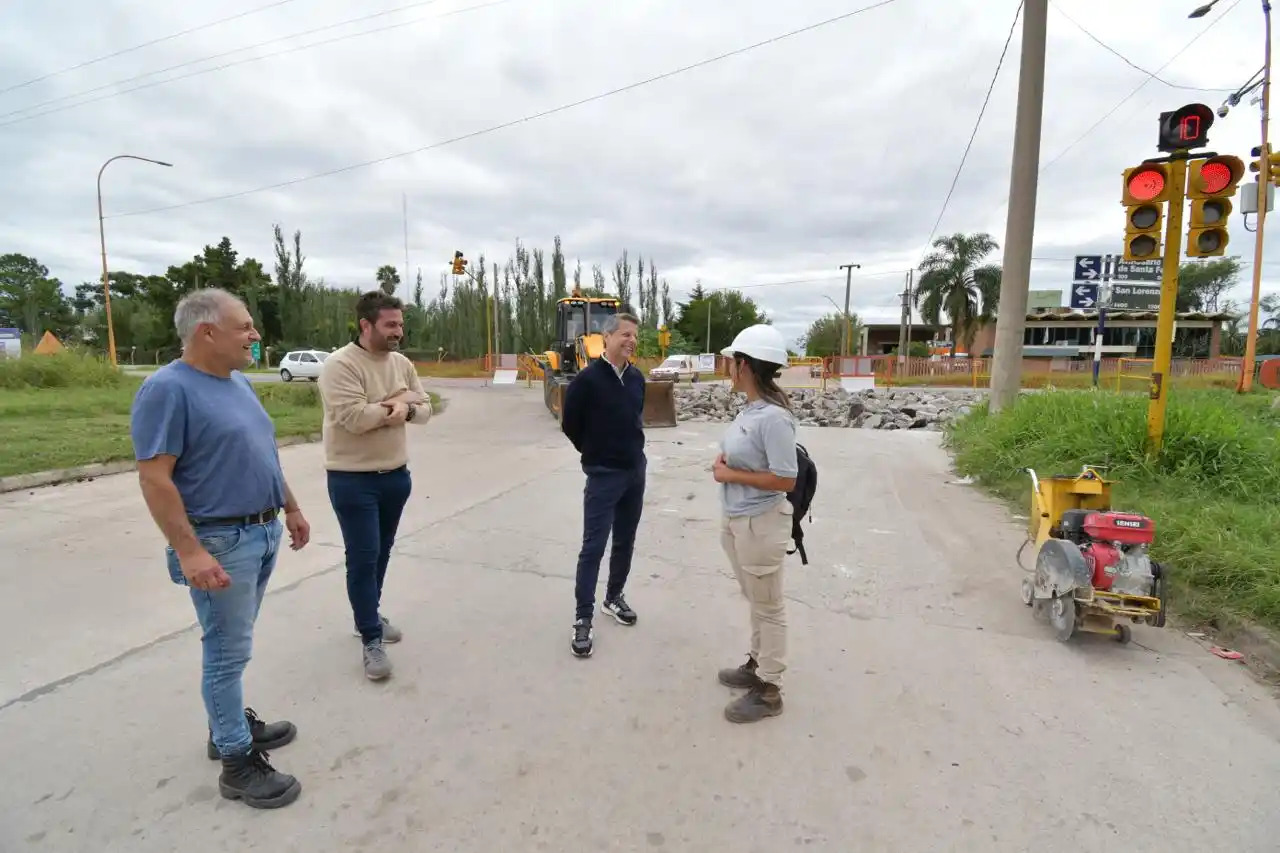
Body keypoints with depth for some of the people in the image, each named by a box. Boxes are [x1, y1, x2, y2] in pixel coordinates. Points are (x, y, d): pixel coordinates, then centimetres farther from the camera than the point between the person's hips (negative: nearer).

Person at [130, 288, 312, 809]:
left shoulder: (238, 383, 9)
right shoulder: (168, 389, -17)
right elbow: (154, 479, -20)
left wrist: (291, 508, 17)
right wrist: (189, 552, -24)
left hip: (263, 533, 8)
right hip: (220, 542, -8)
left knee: (233, 644, 21)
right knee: (228, 652, 3)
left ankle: (231, 725, 37)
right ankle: (238, 763, 16)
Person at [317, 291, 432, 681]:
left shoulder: (402, 364, 6)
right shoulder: (340, 364, -17)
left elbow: (425, 408, 7)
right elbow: (352, 417, -28)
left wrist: (406, 408, -15)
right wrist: (394, 406, -14)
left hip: (396, 475, 7)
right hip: (353, 480, -7)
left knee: (381, 551, 18)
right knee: (362, 557, -1)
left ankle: (369, 615, 37)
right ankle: (371, 639, 11)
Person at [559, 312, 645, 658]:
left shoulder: (637, 378, 3)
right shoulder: (587, 379, -15)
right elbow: (569, 424, -6)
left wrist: (630, 449, 14)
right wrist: (596, 453, 5)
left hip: (636, 471, 6)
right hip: (603, 475, -6)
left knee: (625, 542, 15)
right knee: (593, 547, -4)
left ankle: (614, 597, 34)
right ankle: (583, 619, 7)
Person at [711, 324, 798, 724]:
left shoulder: (773, 417, -25)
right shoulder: (749, 409, 0)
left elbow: (785, 480, -24)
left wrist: (730, 475, -18)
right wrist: (723, 462, -4)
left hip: (761, 525, -8)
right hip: (738, 521, 8)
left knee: (769, 608, 9)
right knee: (755, 602, 23)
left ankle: (769, 691, 26)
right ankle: (757, 665, 42)